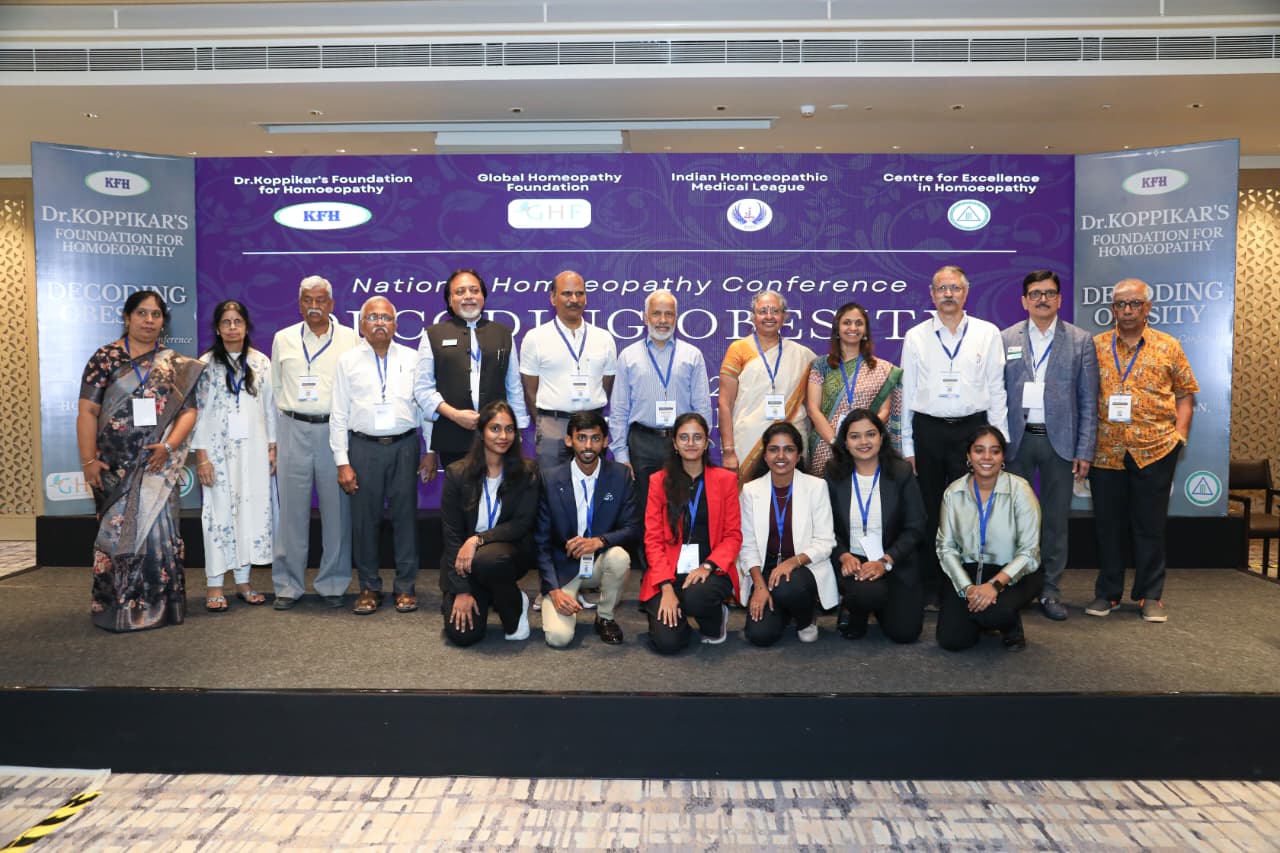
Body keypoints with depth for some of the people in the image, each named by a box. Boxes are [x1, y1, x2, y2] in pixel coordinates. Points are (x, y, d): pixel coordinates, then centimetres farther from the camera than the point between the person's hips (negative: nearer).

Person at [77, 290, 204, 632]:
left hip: (158, 462, 1)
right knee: (117, 532, 6)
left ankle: (156, 604, 9)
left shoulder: (176, 365, 7)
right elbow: (88, 412, -1)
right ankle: (114, 605, 17)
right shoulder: (105, 357, 2)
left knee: (156, 527, -1)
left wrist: (169, 445, -13)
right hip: (115, 463, 0)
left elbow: (188, 410, 3)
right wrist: (89, 460, -8)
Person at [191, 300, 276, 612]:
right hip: (219, 448, -3)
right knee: (220, 514, -2)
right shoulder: (206, 364, -1)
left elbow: (269, 407, 10)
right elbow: (199, 411, -3)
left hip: (253, 448, 3)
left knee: (252, 511, 4)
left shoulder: (261, 362, 7)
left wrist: (273, 446, 5)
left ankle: (243, 581, 15)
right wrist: (201, 455, -8)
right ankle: (214, 585, 7)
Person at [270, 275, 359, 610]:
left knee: (336, 509, 1)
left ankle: (333, 584, 12)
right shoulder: (283, 339, 11)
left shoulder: (351, 339, 5)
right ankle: (288, 585, 11)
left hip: (335, 430, -1)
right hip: (293, 431, 1)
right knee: (292, 508, 1)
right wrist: (274, 438, 10)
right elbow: (276, 388, 14)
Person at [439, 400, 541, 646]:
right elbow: (451, 534, -7)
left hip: (509, 554, -1)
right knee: (462, 633, -16)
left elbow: (522, 524, -10)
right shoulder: (457, 474, -6)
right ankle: (482, 597, 19)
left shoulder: (527, 473, -5)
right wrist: (461, 590, -13)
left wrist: (478, 539, -25)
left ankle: (516, 608, -6)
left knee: (487, 559, -37)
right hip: (464, 561, 1)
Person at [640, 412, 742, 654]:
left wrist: (707, 566, -16)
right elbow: (653, 538, 0)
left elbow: (733, 535, 2)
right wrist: (666, 587, -13)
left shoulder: (725, 479, 5)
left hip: (712, 570, 0)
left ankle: (716, 618, 2)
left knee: (696, 597, -35)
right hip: (668, 573, 0)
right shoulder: (659, 481, 5)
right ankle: (676, 613, 15)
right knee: (667, 641, -21)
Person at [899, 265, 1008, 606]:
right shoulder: (915, 337, 7)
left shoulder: (988, 334, 6)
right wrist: (907, 446, 4)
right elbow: (907, 392, 8)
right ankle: (930, 585, 15)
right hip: (928, 429, 1)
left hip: (972, 428, -1)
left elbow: (996, 389, 5)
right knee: (928, 510, 5)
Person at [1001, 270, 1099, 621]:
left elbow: (1088, 401, 2)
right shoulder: (1005, 340, 5)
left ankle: (1050, 590, 16)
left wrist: (1084, 451, -3)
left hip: (1059, 439, 0)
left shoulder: (1080, 341, 4)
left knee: (1056, 517, 6)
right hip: (1017, 438, 0)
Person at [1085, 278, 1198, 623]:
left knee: (1150, 524, 6)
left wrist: (1180, 434, -3)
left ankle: (1150, 596, 18)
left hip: (1155, 449, -1)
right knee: (1108, 524, 9)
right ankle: (1107, 592, 20)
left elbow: (1185, 394, 8)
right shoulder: (1095, 346, 5)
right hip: (1106, 451, 1)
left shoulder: (1169, 346, 5)